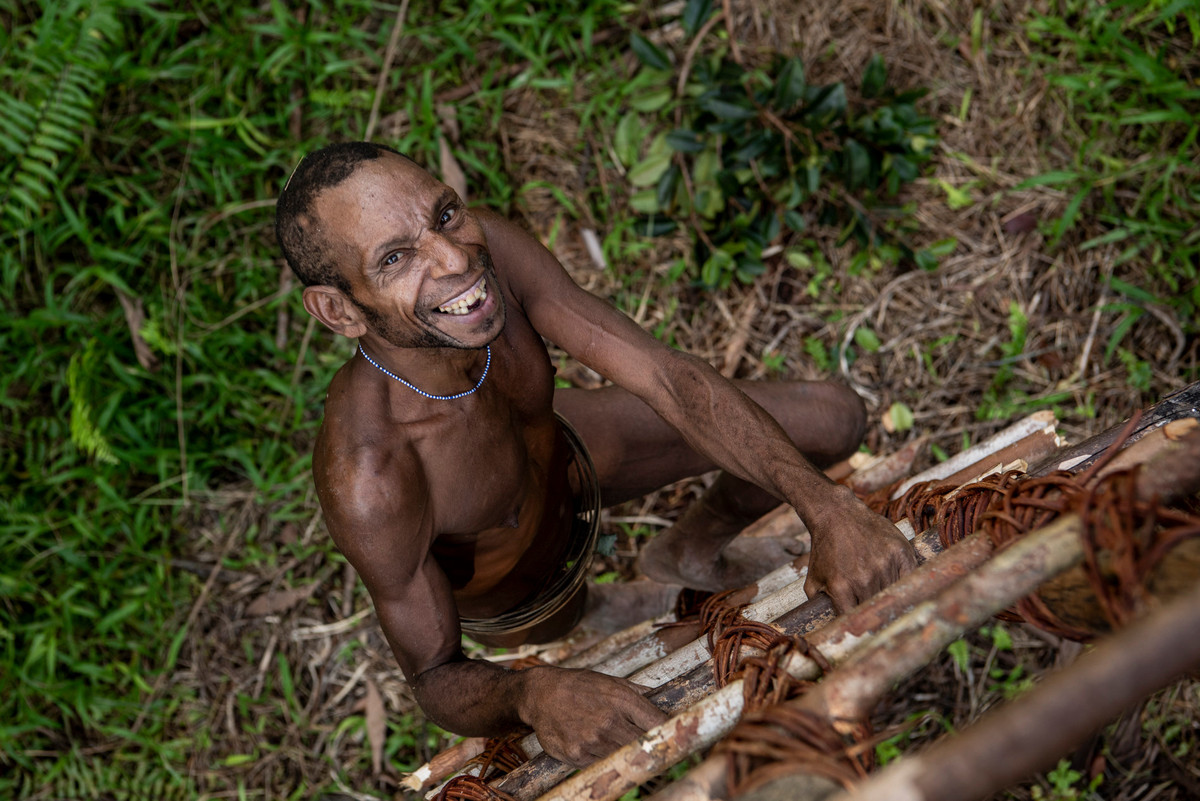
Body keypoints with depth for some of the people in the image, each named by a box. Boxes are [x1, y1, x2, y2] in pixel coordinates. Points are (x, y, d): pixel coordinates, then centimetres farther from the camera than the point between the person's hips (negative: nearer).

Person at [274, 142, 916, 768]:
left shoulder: (485, 245, -33)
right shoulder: (365, 485, -44)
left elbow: (669, 379, -33)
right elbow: (437, 682, -31)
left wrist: (824, 507, -44)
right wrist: (531, 694, -54)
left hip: (566, 456, 3)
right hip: (512, 599, -3)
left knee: (833, 419, 2)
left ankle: (690, 551, 29)